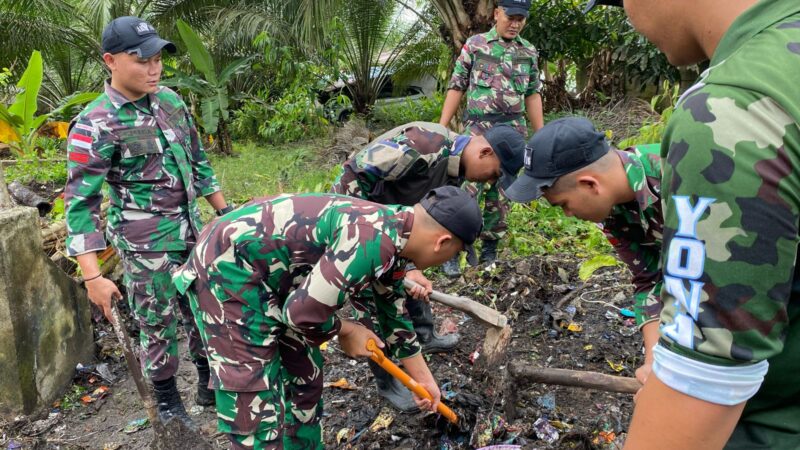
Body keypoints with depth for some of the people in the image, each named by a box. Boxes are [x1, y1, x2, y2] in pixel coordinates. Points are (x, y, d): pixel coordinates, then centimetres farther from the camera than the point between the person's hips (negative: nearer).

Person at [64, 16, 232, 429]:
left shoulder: (169, 100, 2)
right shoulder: (96, 125, -16)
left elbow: (197, 161, 13)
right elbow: (81, 201, -16)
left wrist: (224, 211, 15)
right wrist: (92, 276, -20)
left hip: (191, 230, 6)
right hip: (146, 244, -6)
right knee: (159, 325, 8)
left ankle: (209, 382, 37)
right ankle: (167, 402, 29)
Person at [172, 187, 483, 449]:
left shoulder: (392, 239, 5)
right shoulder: (374, 240, -28)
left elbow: (393, 316, 20)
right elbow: (303, 312, -26)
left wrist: (423, 378, 29)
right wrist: (344, 332, -5)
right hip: (227, 270, -10)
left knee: (303, 374, 20)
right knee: (254, 402, -6)